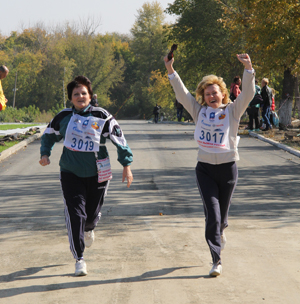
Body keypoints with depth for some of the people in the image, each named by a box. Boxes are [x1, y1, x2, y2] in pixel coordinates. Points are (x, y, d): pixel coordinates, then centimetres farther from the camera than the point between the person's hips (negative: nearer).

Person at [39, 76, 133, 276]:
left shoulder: (102, 117, -6)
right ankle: (79, 259, -1)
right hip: (71, 173, 0)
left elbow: (119, 139, -1)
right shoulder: (63, 117, 1)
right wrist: (45, 154, 2)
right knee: (75, 215, -11)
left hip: (97, 174, 0)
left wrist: (126, 165, -5)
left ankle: (89, 229, 51)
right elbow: (49, 135, 18)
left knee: (92, 214, 10)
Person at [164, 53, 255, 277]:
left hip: (228, 168, 0)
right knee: (212, 213, -9)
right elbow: (182, 94, -1)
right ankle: (217, 260, -7)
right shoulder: (199, 111, 4)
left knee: (222, 212, 12)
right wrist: (171, 71, -13)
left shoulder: (232, 111, -1)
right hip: (205, 168, 0)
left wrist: (248, 69, -27)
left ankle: (220, 231, 49)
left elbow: (248, 93, -14)